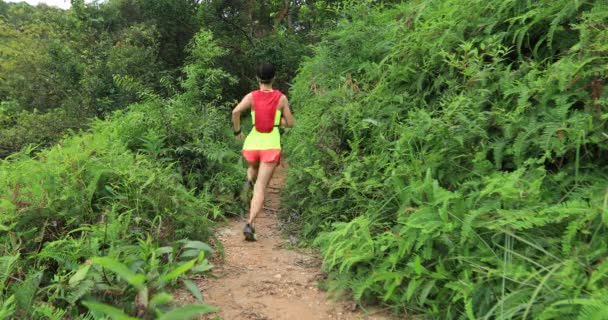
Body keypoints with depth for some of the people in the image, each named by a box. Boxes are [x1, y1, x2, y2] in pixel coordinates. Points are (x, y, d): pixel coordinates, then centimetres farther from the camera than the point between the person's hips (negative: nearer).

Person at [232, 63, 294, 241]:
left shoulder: (252, 96, 1)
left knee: (253, 167, 40)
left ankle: (250, 180, 9)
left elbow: (235, 111, -15)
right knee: (261, 188, -5)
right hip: (271, 146, -1)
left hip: (252, 144, 2)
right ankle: (249, 224, -21)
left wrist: (237, 131, -1)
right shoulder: (281, 98, 1)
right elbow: (290, 123, 5)